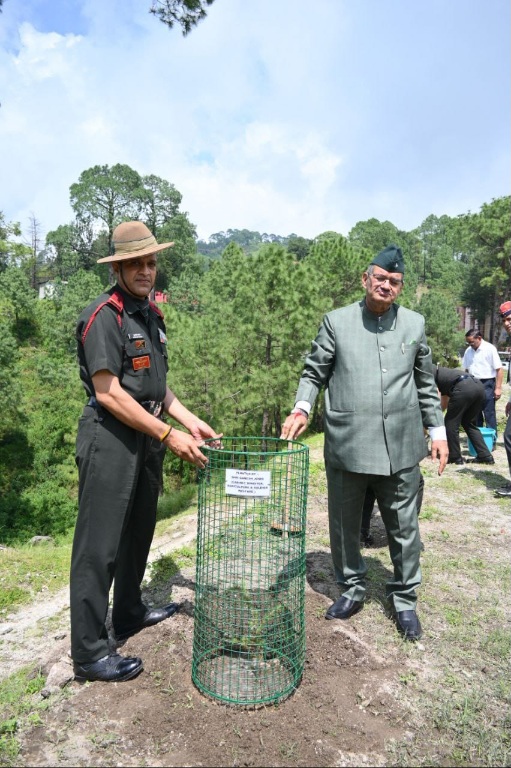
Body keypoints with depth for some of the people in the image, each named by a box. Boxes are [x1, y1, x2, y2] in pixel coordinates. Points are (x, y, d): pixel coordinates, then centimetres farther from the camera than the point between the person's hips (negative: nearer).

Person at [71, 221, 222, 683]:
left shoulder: (152, 316, 11)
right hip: (110, 440, -9)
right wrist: (169, 435, -20)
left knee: (138, 534, 20)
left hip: (147, 437, 9)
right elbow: (108, 393, -20)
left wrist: (190, 421, 6)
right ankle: (89, 653, 15)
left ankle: (129, 614, 38)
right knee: (99, 546, 1)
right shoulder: (103, 316, -15)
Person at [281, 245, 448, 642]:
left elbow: (426, 383, 13)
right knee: (344, 524, 13)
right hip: (347, 444, -1)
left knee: (404, 527, 11)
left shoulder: (415, 323, 8)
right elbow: (314, 373, 5)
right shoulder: (336, 321, 2)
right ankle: (352, 589, 36)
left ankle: (405, 599, 32)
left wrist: (438, 430, 11)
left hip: (401, 446, 1)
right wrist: (302, 408, -11)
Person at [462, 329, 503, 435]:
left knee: (489, 414, -2)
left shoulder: (490, 349, -9)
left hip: (487, 384, -6)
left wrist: (498, 388, -13)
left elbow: (499, 369, -10)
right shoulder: (468, 351, 8)